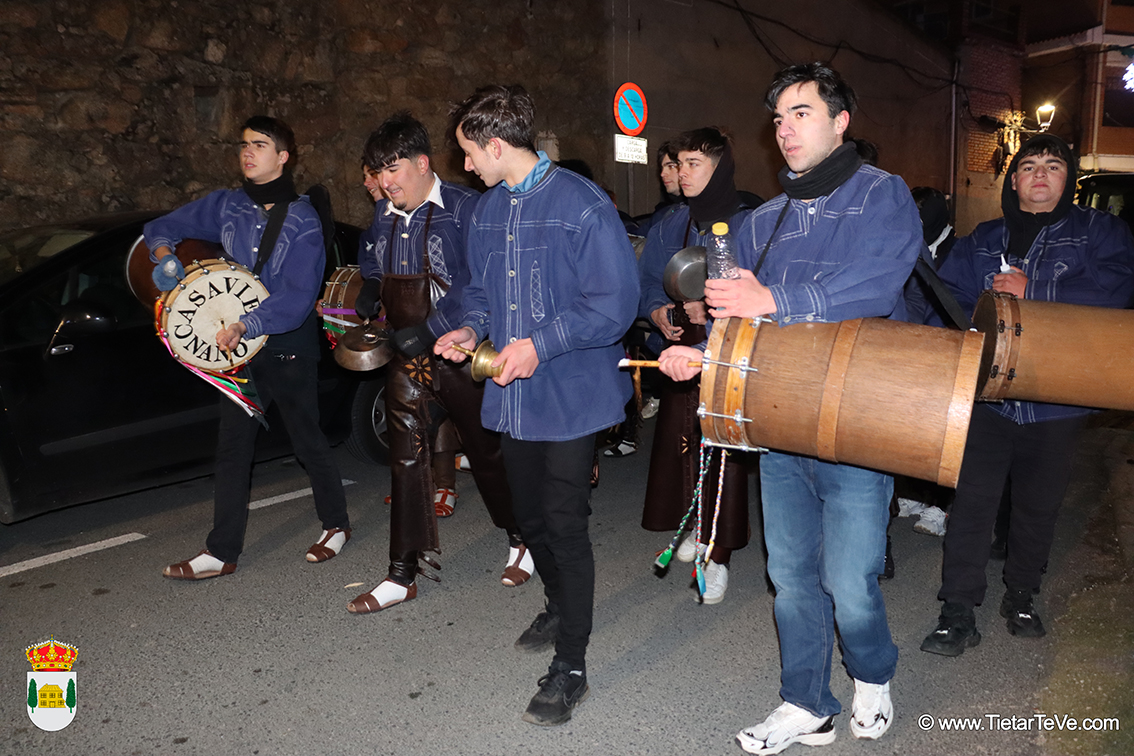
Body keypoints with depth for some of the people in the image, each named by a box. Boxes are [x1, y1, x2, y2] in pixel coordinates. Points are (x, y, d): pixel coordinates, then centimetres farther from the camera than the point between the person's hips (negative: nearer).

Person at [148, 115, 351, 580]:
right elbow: (163, 227, 18)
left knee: (307, 440, 7)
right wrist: (164, 256, -4)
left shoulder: (303, 221, -10)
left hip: (288, 348, -5)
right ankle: (222, 552, 12)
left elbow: (297, 297, -20)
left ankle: (336, 524, 27)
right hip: (238, 346, 5)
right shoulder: (227, 206, 5)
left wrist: (248, 326, -31)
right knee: (232, 445, 5)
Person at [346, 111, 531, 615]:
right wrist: (359, 314, 7)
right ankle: (402, 574, 15)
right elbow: (373, 277, 24)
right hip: (408, 361, 5)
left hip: (460, 355, -5)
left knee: (486, 452, 9)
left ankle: (521, 541, 32)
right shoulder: (382, 217, 10)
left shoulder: (465, 209, -11)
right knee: (406, 458, 5)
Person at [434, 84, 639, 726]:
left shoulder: (581, 204, -14)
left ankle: (571, 666, 13)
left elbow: (615, 301, -17)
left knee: (565, 525, -2)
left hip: (571, 393, -7)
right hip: (512, 396, 7)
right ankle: (561, 607, 45)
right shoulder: (489, 210, 10)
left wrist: (540, 344, -22)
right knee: (531, 517, 19)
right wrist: (472, 328, 0)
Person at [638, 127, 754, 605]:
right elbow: (645, 282, 15)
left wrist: (712, 311, -20)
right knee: (680, 443, 8)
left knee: (723, 453, -3)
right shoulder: (671, 225, 11)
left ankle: (718, 555, 10)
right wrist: (656, 310, -4)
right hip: (679, 350, 5)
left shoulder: (746, 224, -6)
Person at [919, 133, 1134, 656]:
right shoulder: (982, 240, 14)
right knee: (972, 502, -4)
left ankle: (1020, 595, 31)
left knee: (1039, 505, 11)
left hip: (1056, 400, 0)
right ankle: (958, 613, 4)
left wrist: (1030, 291, -13)